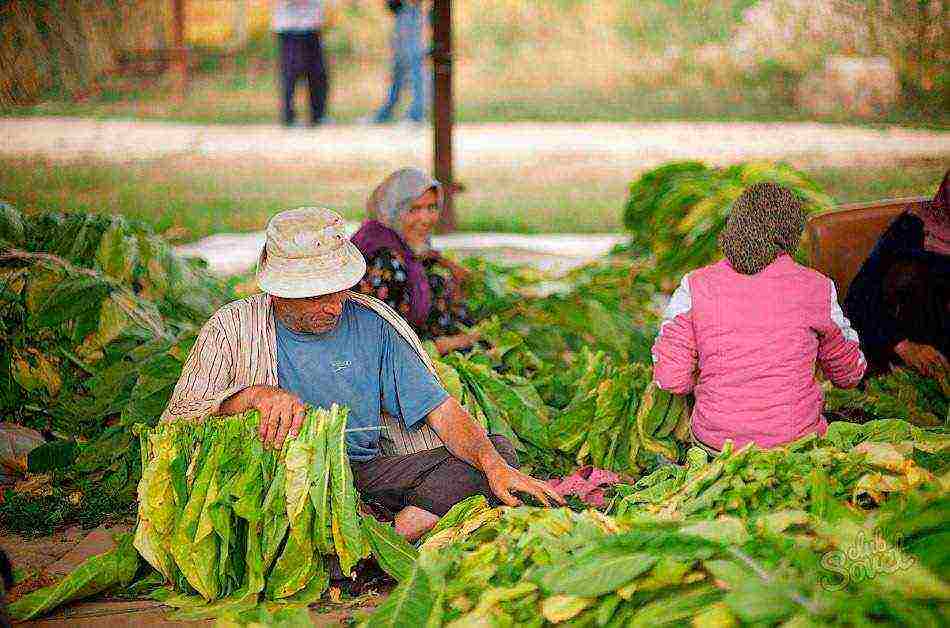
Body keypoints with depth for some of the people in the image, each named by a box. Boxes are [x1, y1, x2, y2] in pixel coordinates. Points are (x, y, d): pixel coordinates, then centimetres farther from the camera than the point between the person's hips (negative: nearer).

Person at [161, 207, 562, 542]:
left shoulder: (372, 324, 6)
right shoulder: (234, 329, 0)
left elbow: (441, 412, 2)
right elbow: (179, 422, -7)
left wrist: (494, 465, -16)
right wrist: (255, 395, -23)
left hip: (364, 473, 4)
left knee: (498, 450, -12)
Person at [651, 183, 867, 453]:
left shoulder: (695, 287, -7)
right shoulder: (818, 288, -6)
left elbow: (670, 379, -9)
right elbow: (849, 375, 8)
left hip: (715, 441, 1)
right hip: (796, 440, 0)